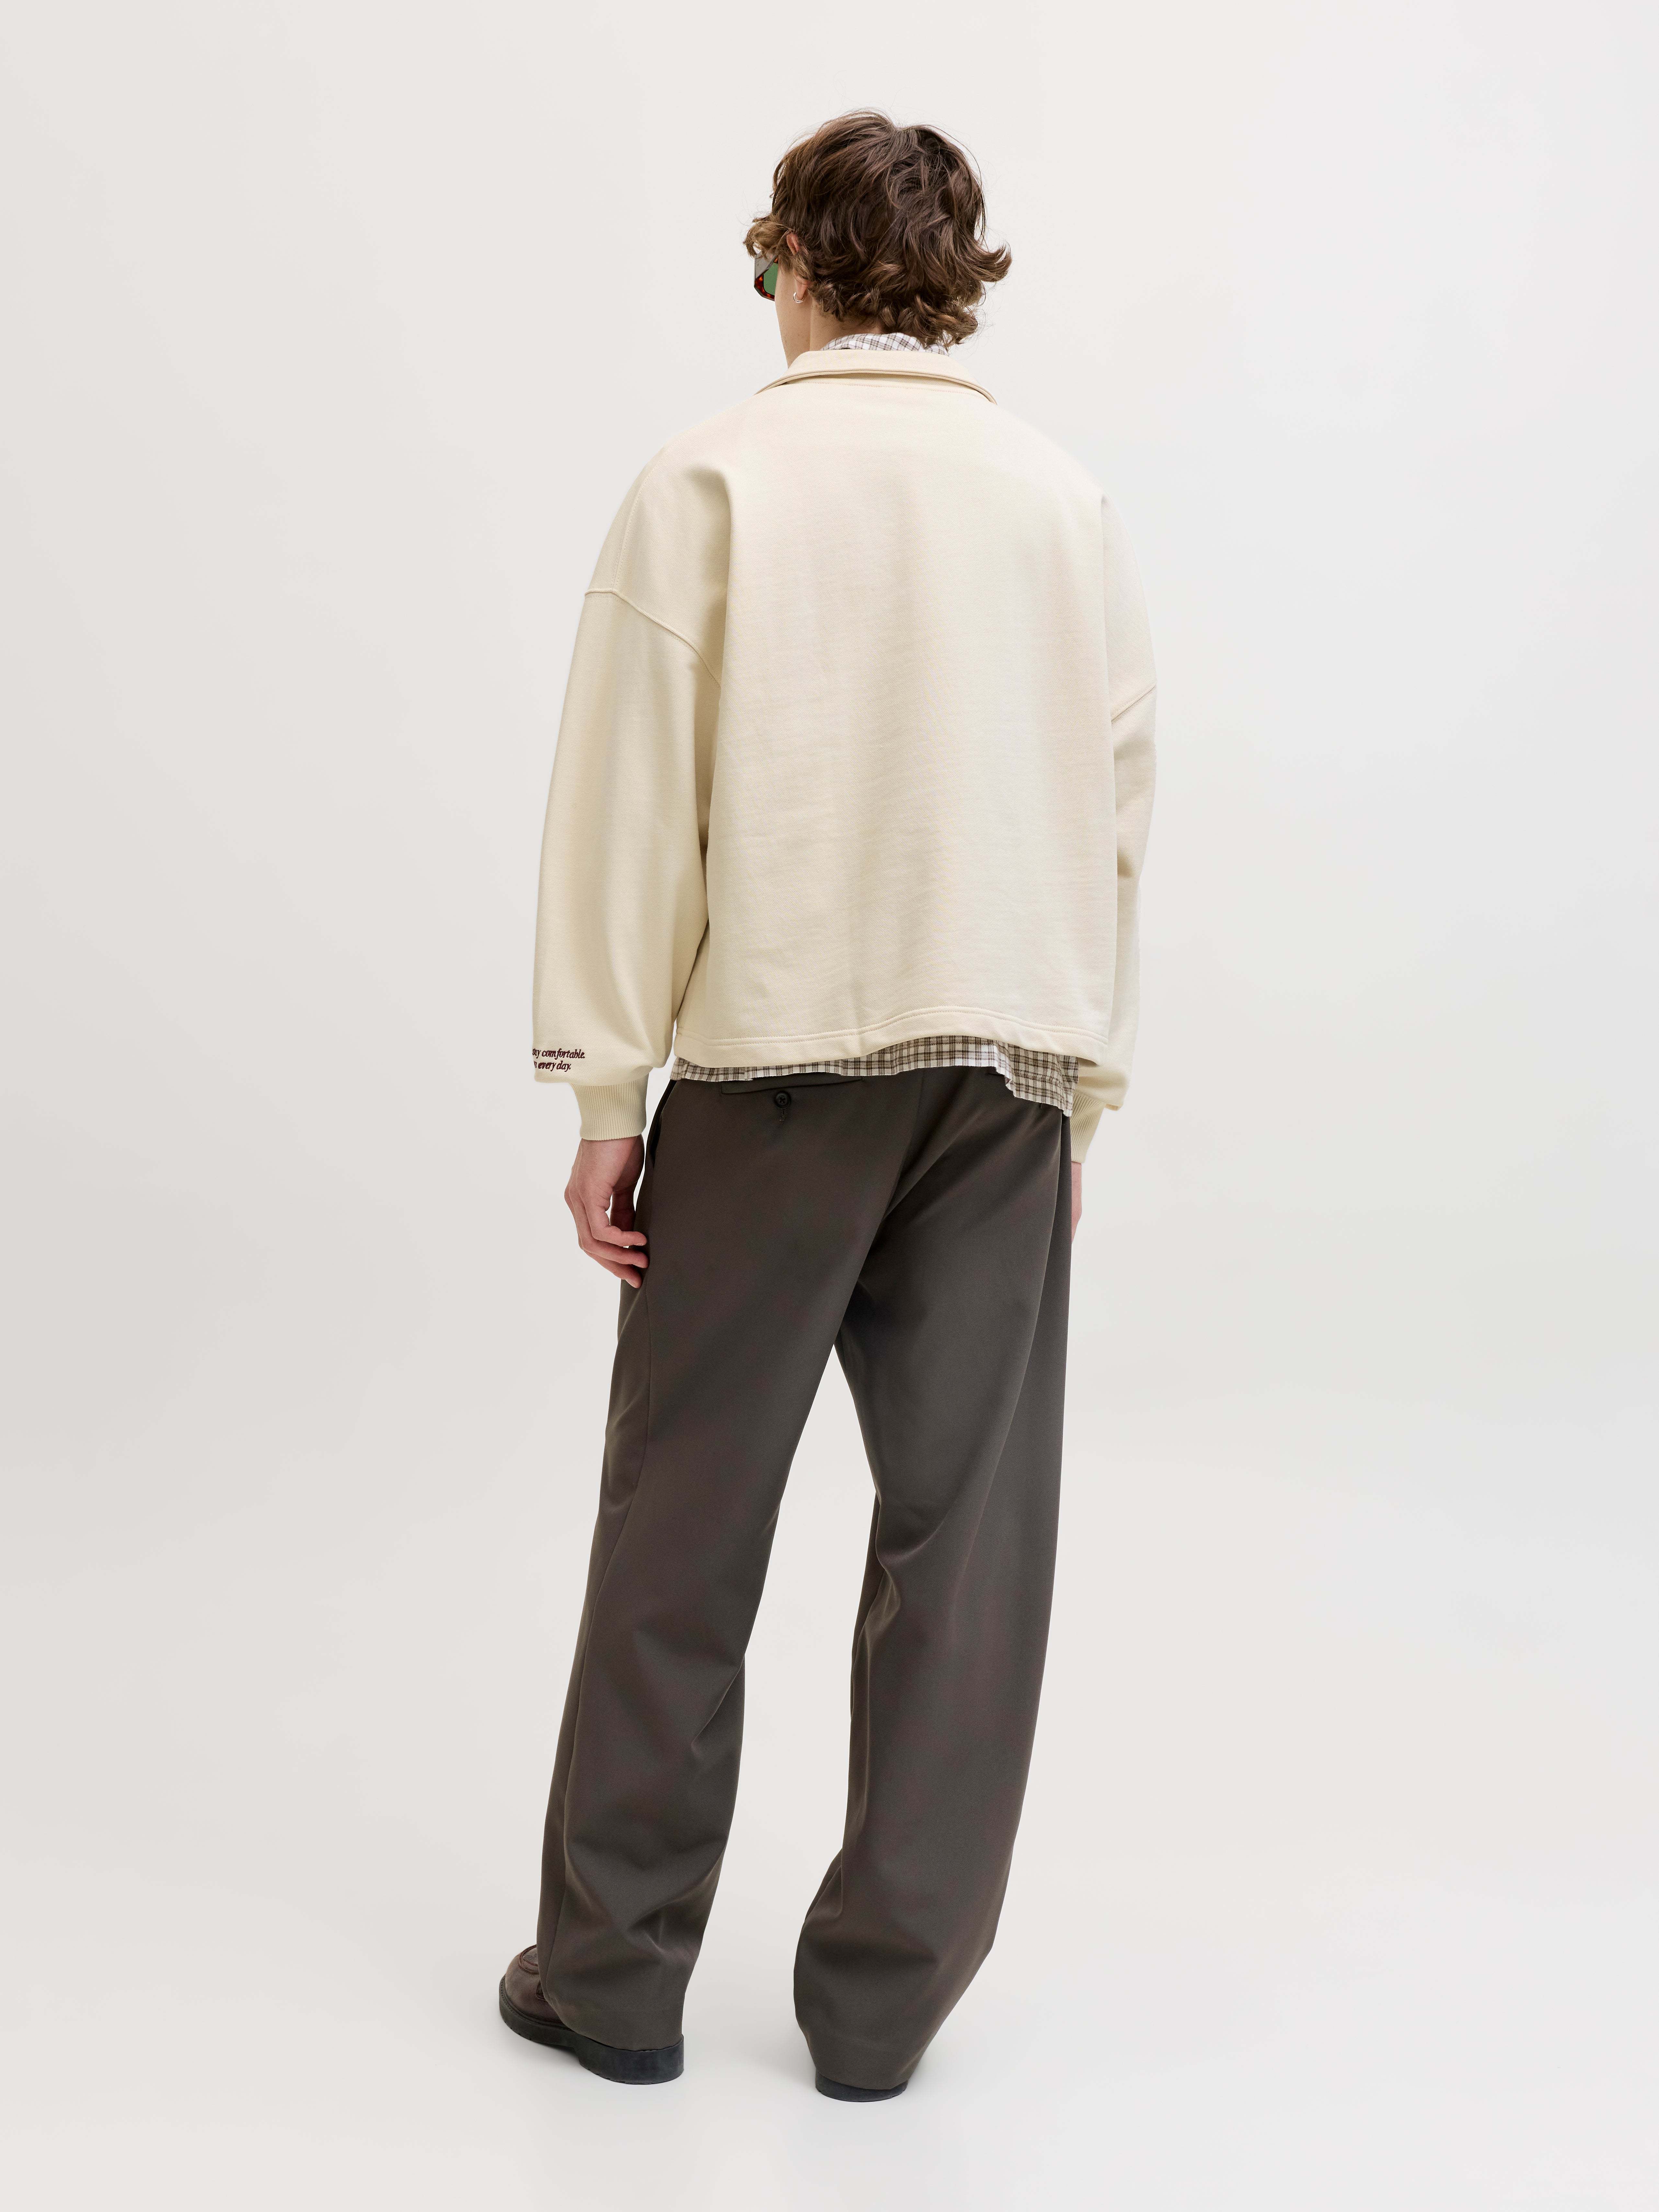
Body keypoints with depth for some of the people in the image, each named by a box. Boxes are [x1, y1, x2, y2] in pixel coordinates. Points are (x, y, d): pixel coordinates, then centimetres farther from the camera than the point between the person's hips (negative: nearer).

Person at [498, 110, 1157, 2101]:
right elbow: (1115, 813, 7)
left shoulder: (713, 480, -2)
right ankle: (882, 1994, 16)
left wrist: (604, 1092, -2)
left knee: (684, 1513, 8)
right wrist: (1083, 1080, 14)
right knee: (965, 1523, 7)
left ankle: (616, 1969, 19)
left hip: (770, 1051, -2)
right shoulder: (1066, 500, 6)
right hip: (1005, 1061, 3)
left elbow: (636, 798, -6)